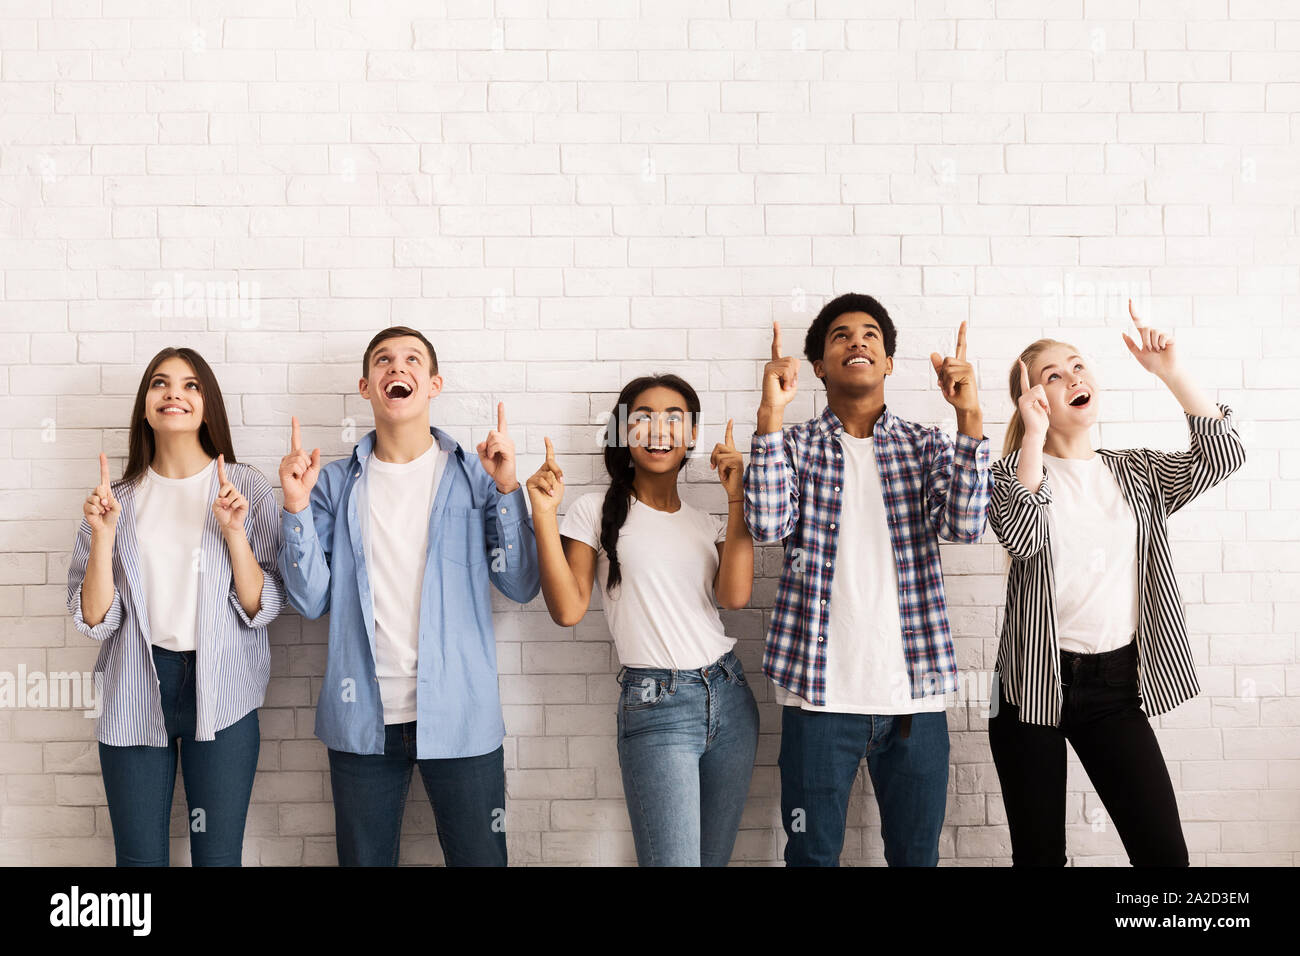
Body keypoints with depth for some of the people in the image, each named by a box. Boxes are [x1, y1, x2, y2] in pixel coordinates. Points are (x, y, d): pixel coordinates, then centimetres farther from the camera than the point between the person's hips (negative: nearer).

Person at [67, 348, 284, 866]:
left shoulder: (246, 486, -2)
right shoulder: (118, 496, 3)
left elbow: (262, 609, -6)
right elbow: (94, 620, -1)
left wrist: (234, 531, -18)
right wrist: (103, 533, -13)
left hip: (220, 691, -1)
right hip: (134, 692, 2)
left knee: (217, 855, 7)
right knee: (139, 856, 12)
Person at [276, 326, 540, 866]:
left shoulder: (475, 474, 2)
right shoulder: (335, 483, 6)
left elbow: (521, 587, -4)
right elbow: (310, 601, 0)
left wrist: (507, 489, -12)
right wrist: (296, 507, -9)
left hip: (459, 715, -1)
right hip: (363, 720, 1)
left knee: (480, 858, 7)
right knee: (364, 859, 14)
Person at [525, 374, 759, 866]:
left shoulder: (708, 522, 13)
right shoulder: (598, 511, 1)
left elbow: (735, 594, -5)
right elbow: (567, 610, -8)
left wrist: (736, 497, -7)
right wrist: (544, 514, -14)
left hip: (730, 696, 5)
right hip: (655, 703, -5)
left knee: (715, 857, 13)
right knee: (673, 861, -9)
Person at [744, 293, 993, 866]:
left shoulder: (926, 446, 8)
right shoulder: (796, 445, 5)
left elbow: (965, 524, -10)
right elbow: (767, 524, -14)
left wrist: (969, 415, -17)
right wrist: (771, 413, -18)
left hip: (914, 691, 2)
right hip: (821, 691, -1)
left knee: (917, 855, 14)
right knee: (813, 855, 9)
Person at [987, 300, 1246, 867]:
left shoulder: (1136, 472, 11)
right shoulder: (1015, 471, 0)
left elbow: (1221, 456, -4)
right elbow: (1021, 537, -20)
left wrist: (1171, 373, -8)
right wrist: (1034, 436, -21)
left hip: (1116, 683, 3)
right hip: (1037, 682, -2)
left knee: (1164, 851, -1)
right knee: (1039, 854, 6)